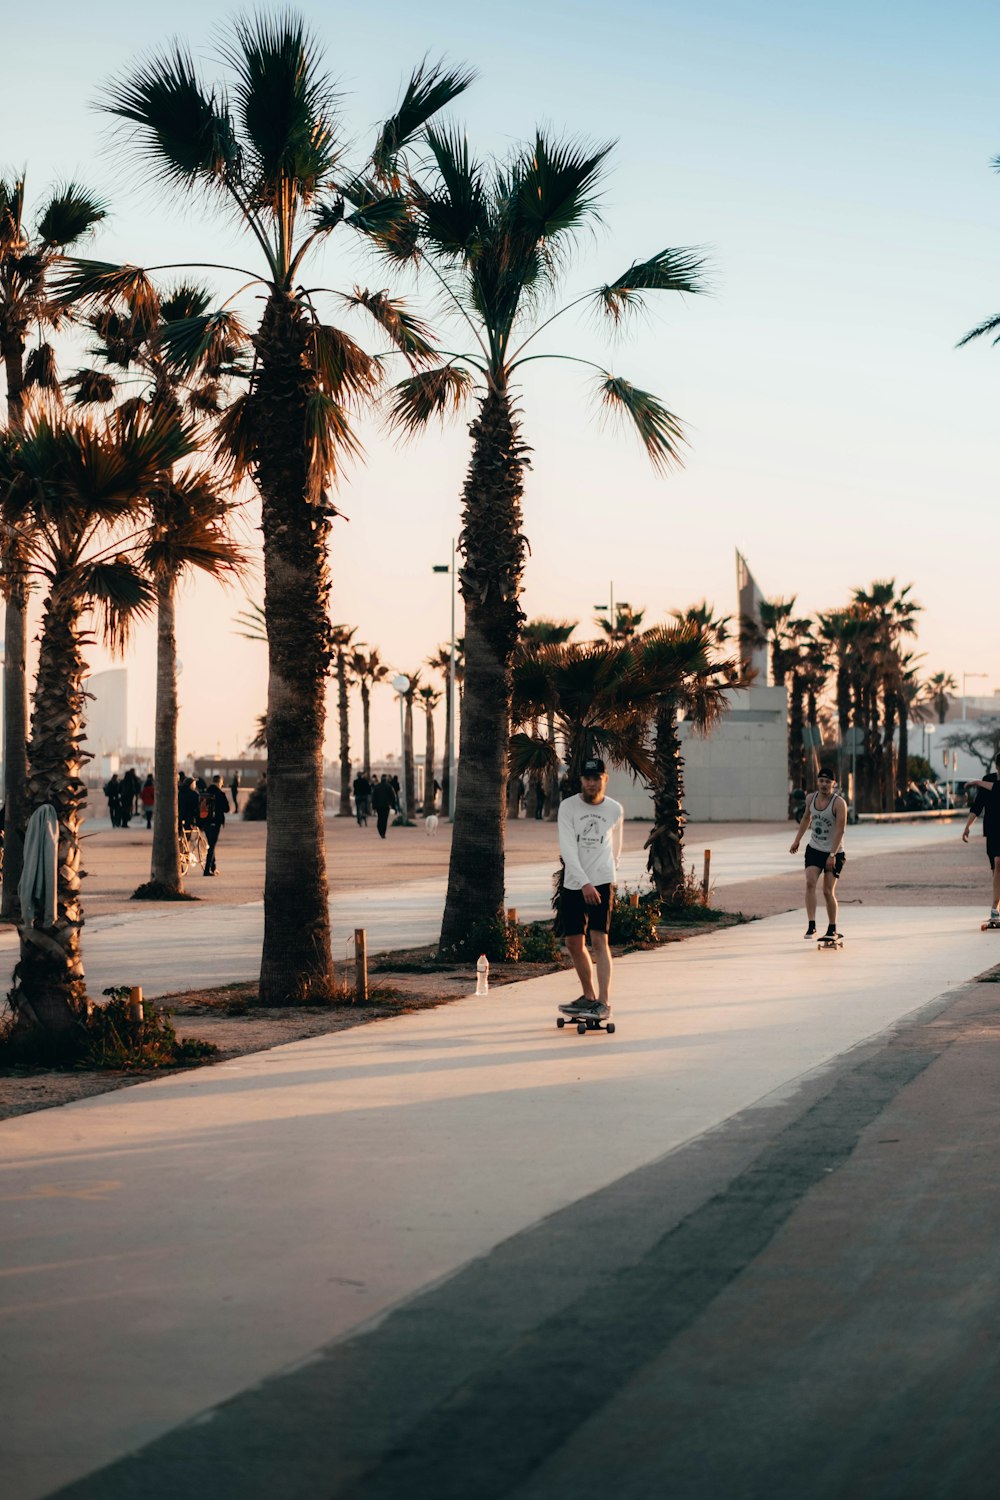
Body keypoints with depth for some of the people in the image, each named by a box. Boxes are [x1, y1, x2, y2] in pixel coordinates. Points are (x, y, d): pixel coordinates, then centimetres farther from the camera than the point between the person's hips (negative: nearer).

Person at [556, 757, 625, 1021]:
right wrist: (584, 883, -21)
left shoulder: (615, 810, 5)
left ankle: (603, 1002, -15)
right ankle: (588, 997, 23)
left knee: (599, 940, -12)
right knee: (574, 943, 7)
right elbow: (568, 848, -12)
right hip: (573, 883, 1)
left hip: (601, 882, -1)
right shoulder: (568, 807, -2)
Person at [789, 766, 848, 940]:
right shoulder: (811, 799, 2)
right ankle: (811, 926, -20)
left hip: (834, 853, -4)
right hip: (814, 849, 4)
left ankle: (832, 929, 15)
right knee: (810, 882, -16)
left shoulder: (839, 803, -17)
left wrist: (832, 855, -26)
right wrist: (797, 840, 23)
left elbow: (840, 830, -20)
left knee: (828, 891, -1)